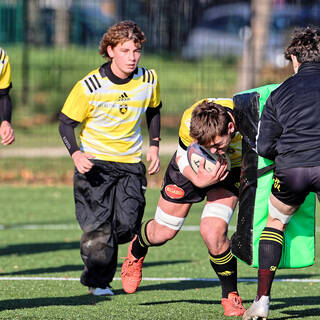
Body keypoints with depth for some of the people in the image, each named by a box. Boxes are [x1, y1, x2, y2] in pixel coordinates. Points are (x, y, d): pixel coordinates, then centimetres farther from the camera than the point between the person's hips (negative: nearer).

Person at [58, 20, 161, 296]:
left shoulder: (149, 80, -3)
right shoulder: (90, 87, -15)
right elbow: (66, 123, -7)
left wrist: (154, 146, 7)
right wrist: (76, 154, -23)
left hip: (131, 162, 3)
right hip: (94, 161, -3)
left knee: (127, 227, -7)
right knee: (97, 226, -10)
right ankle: (97, 281, 12)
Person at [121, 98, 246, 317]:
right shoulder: (190, 121, -36)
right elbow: (183, 157, -18)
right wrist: (196, 179, -38)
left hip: (230, 171, -1)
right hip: (193, 169, 1)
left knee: (213, 233, -23)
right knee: (162, 233, 9)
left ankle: (231, 296, -1)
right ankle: (136, 251, 48)